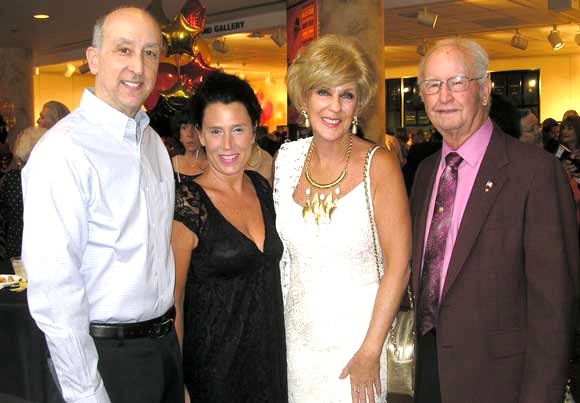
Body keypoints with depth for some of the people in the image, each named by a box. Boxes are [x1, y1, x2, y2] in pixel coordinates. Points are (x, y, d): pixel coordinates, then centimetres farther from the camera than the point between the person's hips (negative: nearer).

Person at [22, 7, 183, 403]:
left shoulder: (152, 140, 8)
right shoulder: (62, 151, -19)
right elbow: (54, 291, -22)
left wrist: (169, 329, 14)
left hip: (166, 340, 8)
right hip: (108, 354, -7)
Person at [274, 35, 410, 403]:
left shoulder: (379, 165, -12)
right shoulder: (287, 159, 0)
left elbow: (399, 265, -12)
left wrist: (371, 351, -15)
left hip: (358, 332, -3)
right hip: (298, 332, 4)